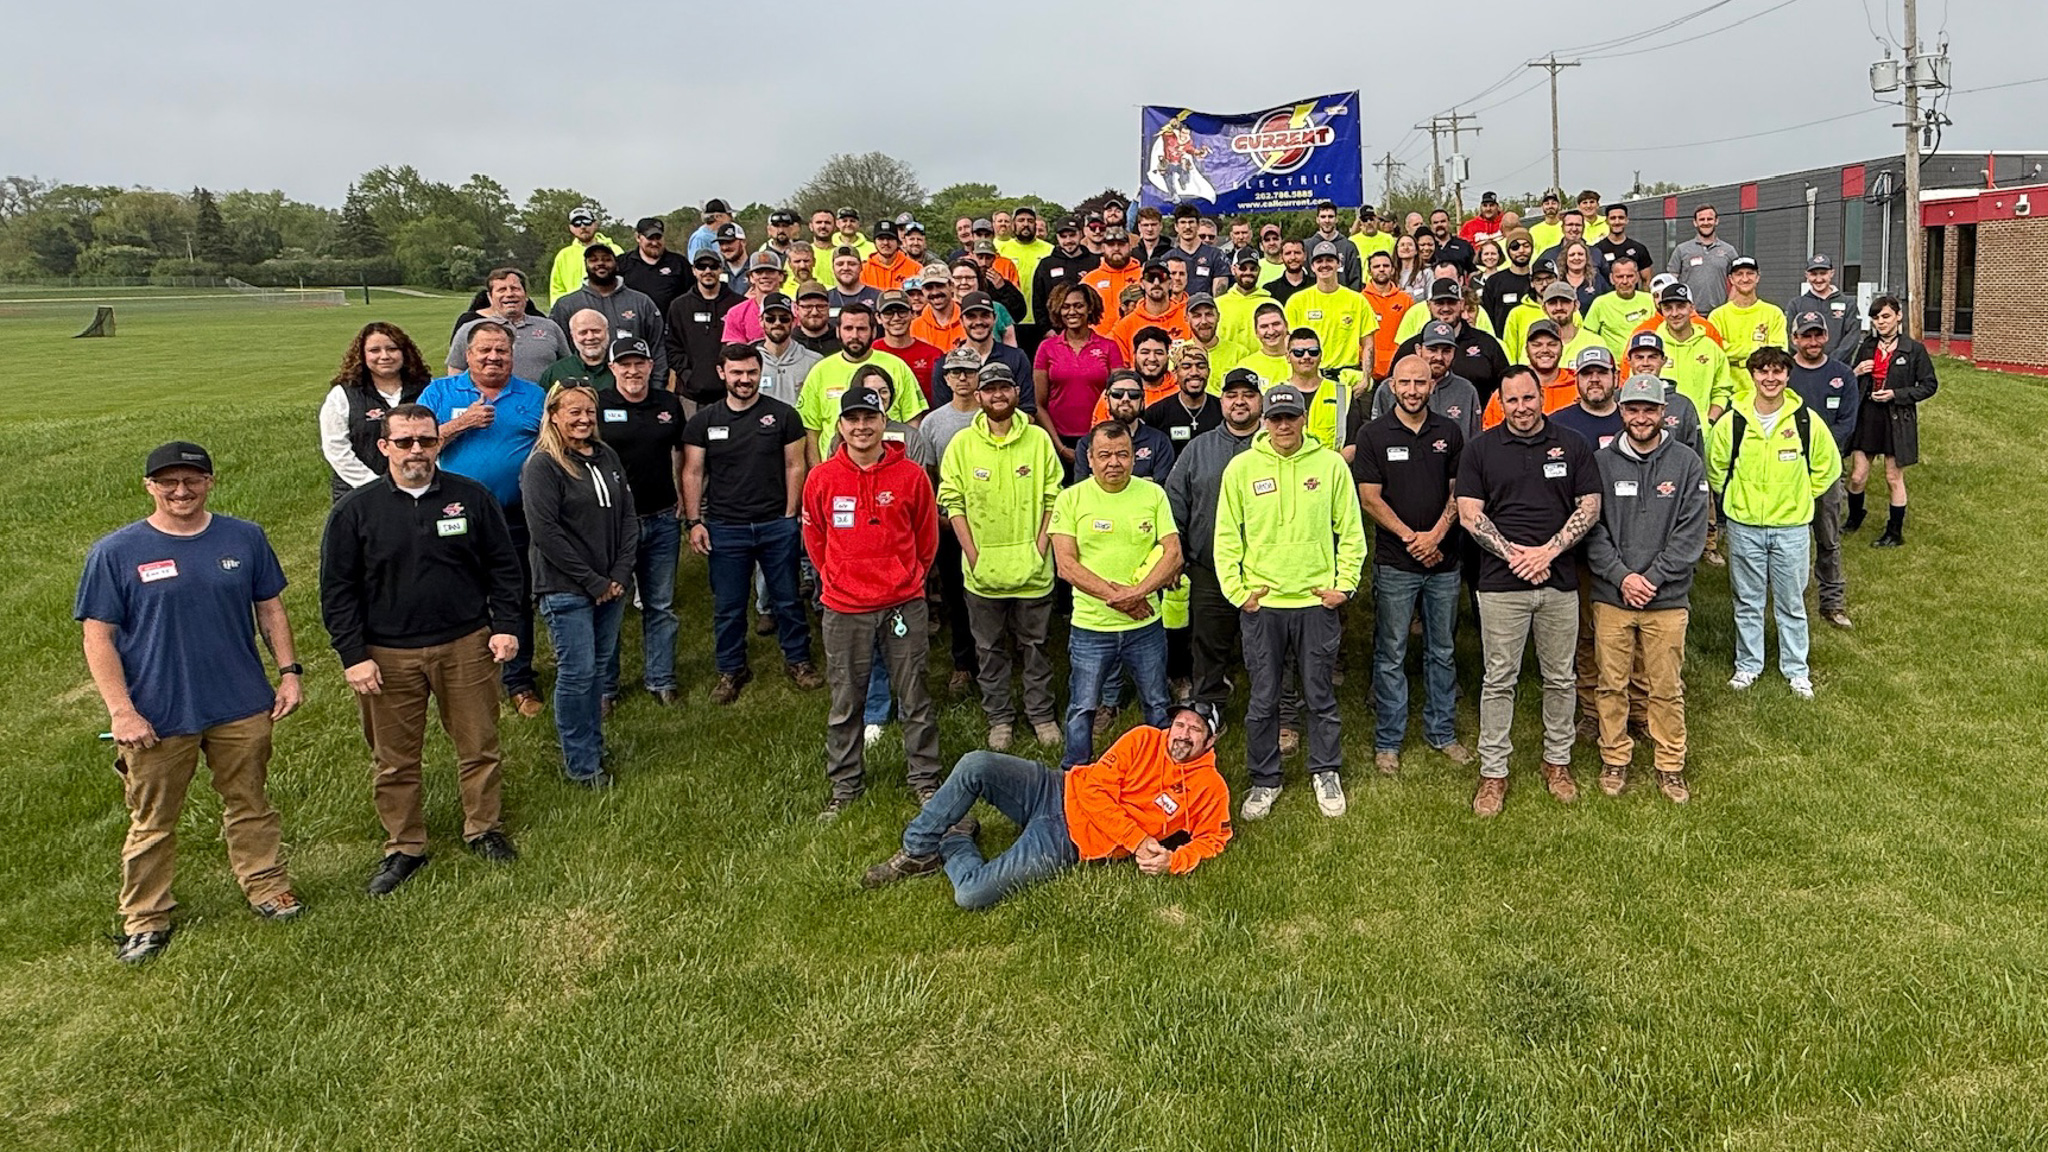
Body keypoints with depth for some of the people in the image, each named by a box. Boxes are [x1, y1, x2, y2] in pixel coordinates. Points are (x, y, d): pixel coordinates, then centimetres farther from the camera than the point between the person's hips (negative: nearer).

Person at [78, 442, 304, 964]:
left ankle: (266, 887, 33)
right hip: (157, 717, -2)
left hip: (242, 708, 2)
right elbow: (98, 637, -6)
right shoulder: (115, 552, -6)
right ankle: (145, 919, 25)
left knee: (250, 805, 16)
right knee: (152, 823, 9)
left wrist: (289, 671, 4)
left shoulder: (244, 539, 2)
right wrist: (121, 710, -12)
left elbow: (270, 608, 11)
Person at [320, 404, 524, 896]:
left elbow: (504, 566, 7)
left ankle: (484, 829, 29)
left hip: (467, 646, 0)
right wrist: (353, 656, -5)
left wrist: (506, 626, -1)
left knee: (479, 745, 10)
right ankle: (403, 847, 25)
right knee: (394, 759, 9)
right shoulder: (356, 511, -3)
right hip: (389, 655, 0)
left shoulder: (472, 498, 0)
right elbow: (337, 590, 0)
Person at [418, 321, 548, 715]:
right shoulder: (440, 393, 4)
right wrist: (461, 424, -17)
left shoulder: (533, 396, 6)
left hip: (515, 517, 0)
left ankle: (520, 682, 20)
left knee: (518, 600, 7)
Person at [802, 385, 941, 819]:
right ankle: (845, 786, 23)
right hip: (844, 609, 1)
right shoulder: (822, 478, -1)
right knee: (844, 703, 9)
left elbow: (926, 535, 10)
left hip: (903, 603, 0)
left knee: (914, 698, 8)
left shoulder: (910, 475, -3)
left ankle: (925, 779, 22)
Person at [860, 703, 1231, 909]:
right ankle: (917, 852, -2)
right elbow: (1096, 789, -3)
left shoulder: (1210, 789, -2)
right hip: (1058, 792, 3)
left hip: (1068, 842, -3)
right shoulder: (1143, 740, 2)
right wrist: (1138, 840, -13)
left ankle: (956, 843, 13)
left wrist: (1173, 862, -16)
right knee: (975, 765, -23)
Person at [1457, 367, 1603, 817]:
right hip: (1501, 583, -1)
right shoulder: (1480, 449, 3)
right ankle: (1493, 772, 11)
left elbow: (1590, 508, 3)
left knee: (1559, 678, 10)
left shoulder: (1573, 445, 7)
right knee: (1499, 680, 3)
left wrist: (1548, 550, -11)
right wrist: (1514, 554, -12)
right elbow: (1469, 514, -2)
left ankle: (1558, 761, 26)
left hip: (1560, 581, 2)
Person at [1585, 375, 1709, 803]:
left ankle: (1670, 766, 19)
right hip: (1610, 595, 1)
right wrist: (1622, 577, -11)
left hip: (1668, 597, -1)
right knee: (1611, 683, 8)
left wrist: (1653, 578, -11)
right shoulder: (1601, 462, 2)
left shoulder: (1687, 464, 1)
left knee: (1666, 688, 6)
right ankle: (1614, 760, 22)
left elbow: (1691, 532, -3)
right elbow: (1592, 527, -1)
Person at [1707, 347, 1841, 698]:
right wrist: (1736, 498, 6)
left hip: (1791, 526, 0)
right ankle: (1748, 665, 25)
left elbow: (1827, 468, 7)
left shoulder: (1806, 421, -6)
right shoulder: (1731, 421, -5)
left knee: (1791, 602, 9)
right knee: (1747, 601, 11)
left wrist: (1798, 498, 5)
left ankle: (1796, 669, 22)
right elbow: (1715, 468, 9)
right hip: (1744, 526, 0)